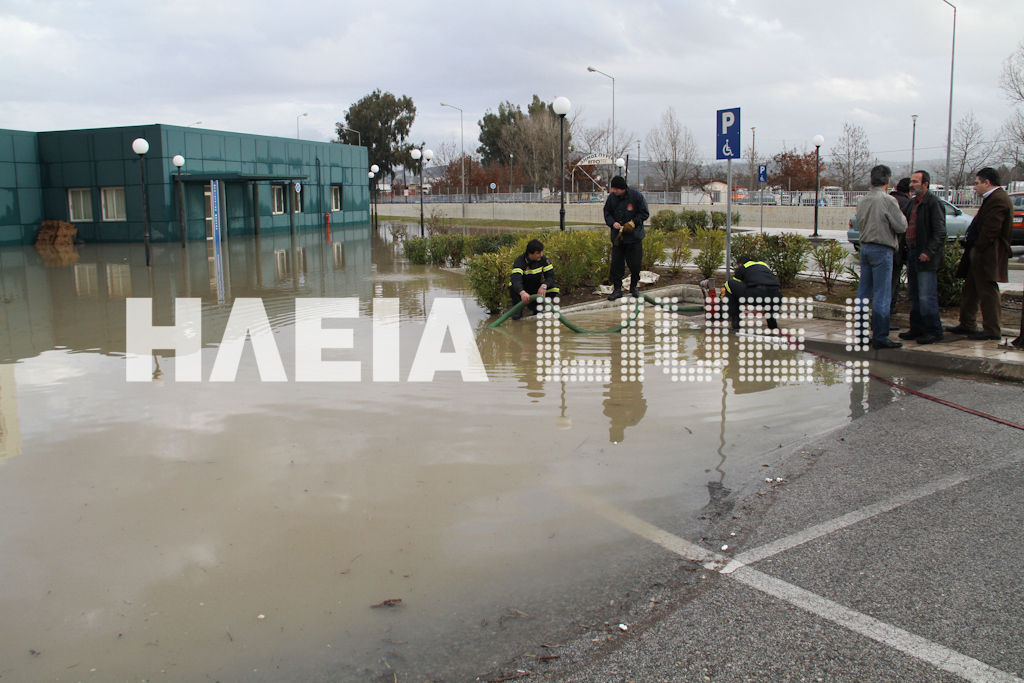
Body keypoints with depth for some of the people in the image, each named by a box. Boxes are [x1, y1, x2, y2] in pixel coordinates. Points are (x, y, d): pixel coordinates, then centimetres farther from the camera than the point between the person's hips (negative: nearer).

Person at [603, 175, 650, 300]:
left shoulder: (636, 196, -10)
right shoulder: (611, 198, -1)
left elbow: (645, 214, -4)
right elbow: (607, 214, 9)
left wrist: (633, 222, -16)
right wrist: (613, 223, -11)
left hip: (634, 236, -2)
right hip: (617, 237, 2)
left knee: (635, 264, 5)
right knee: (616, 264, 0)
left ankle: (634, 286, 25)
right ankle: (617, 289, 8)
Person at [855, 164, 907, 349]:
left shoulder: (862, 200, 6)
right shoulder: (887, 200, -14)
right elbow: (901, 226, -10)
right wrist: (900, 214, 7)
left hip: (865, 247, 7)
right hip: (882, 250, -7)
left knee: (863, 292, 12)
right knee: (882, 294, -4)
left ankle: (860, 332, 16)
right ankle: (880, 337, -3)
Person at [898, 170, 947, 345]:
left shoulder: (933, 203, -11)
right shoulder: (913, 203, 16)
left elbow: (940, 232, -16)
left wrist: (928, 252, -21)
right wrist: (908, 251, 14)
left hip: (926, 258, -9)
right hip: (912, 254, 9)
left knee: (926, 297, -8)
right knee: (914, 296, 13)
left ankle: (934, 331, -1)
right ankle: (917, 328, 21)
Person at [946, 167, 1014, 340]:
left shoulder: (998, 200, -17)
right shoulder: (993, 198, 17)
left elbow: (991, 230, -22)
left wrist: (978, 248, -16)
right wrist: (972, 248, 14)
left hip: (987, 255, -11)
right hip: (979, 255, 11)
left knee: (987, 291, -5)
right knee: (970, 289, 15)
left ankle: (992, 331, 0)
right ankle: (966, 325, 24)